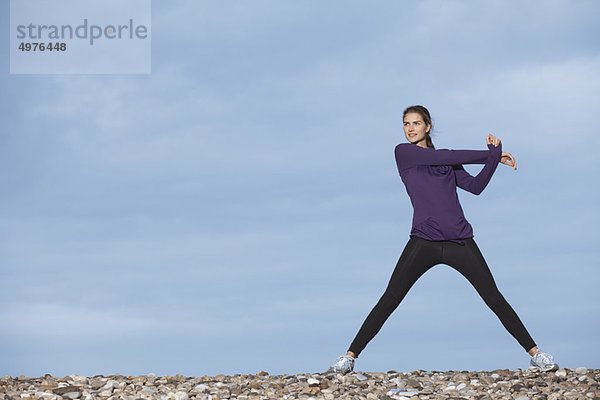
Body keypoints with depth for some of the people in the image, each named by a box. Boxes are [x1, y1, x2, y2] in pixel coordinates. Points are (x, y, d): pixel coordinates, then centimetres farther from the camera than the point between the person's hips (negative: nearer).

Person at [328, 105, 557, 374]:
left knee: (494, 299, 1)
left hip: (459, 240, 3)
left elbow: (476, 186, 7)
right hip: (423, 241, -3)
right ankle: (350, 357, 0)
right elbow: (448, 158, -5)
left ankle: (535, 354, 6)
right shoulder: (404, 152, 4)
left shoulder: (446, 161, 17)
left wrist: (493, 155, -5)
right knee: (389, 301, -7)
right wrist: (490, 155, 2)